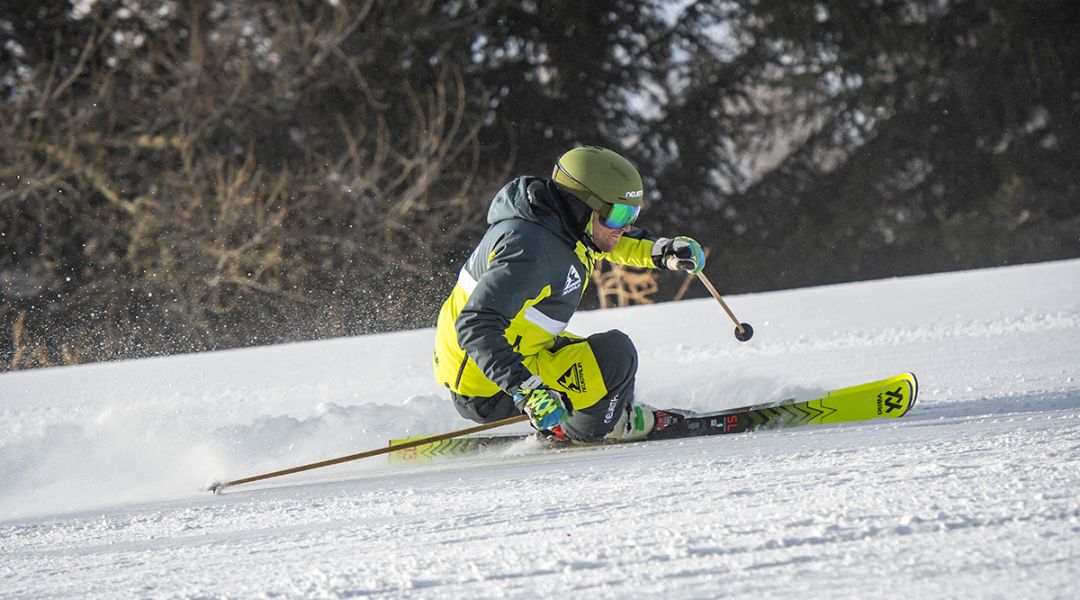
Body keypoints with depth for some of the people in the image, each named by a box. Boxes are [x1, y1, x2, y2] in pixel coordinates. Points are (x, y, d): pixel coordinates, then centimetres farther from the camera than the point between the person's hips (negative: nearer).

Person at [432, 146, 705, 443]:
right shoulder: (531, 249, -29)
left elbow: (614, 241, 22)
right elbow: (477, 326, -37)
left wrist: (662, 250, 4)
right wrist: (526, 388, -45)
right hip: (489, 396, -10)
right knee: (615, 355, -14)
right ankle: (588, 433, 9)